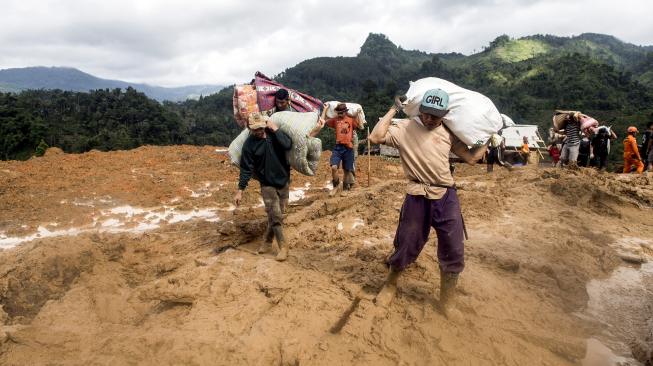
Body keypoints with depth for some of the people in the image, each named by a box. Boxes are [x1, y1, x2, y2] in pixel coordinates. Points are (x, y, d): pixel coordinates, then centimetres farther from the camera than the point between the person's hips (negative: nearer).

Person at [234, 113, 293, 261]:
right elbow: (246, 169, -9)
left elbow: (288, 145, -23)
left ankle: (267, 241, 28)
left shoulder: (275, 133, -5)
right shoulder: (249, 144, -10)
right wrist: (240, 190, -11)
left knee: (276, 215, 10)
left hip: (283, 181, 2)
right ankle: (283, 246, 3)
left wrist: (275, 129, -21)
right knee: (275, 215, -8)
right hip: (267, 184, -2)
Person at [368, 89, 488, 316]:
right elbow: (375, 137, -17)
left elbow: (471, 157, 13)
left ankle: (446, 304, 27)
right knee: (406, 247, 9)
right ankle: (390, 285, 38)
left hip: (446, 198, 4)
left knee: (452, 253, 8)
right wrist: (393, 110, -9)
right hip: (417, 199, -4)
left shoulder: (448, 133, 9)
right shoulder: (405, 128, -4)